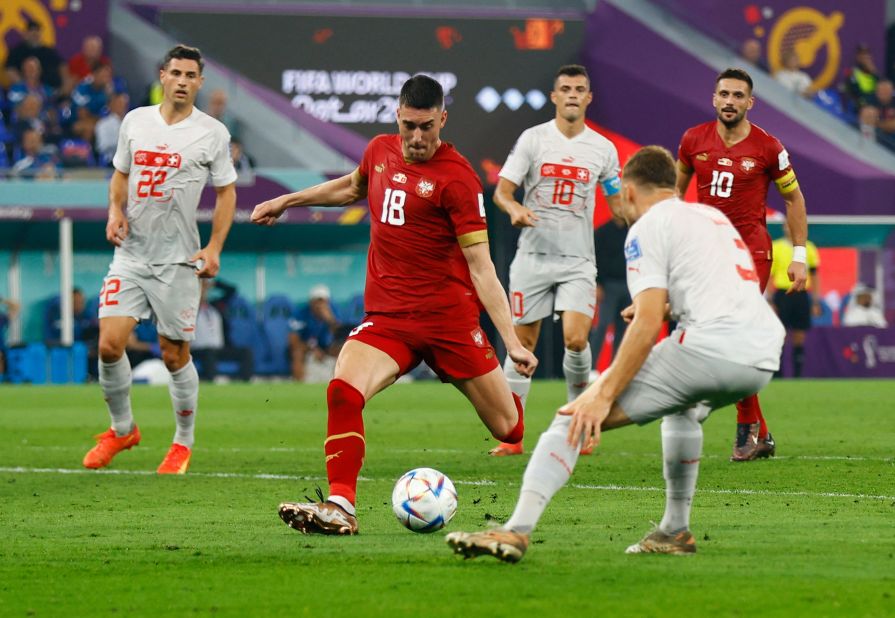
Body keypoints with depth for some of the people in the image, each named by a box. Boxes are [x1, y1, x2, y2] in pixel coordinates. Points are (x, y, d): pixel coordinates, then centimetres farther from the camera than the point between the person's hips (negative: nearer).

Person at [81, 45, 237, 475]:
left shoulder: (212, 133, -1)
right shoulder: (135, 121, 7)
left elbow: (226, 192, 5)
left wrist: (214, 249, -5)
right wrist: (115, 211, 1)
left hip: (178, 260, -3)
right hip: (130, 254, 3)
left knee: (174, 355, 1)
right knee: (109, 343, -8)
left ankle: (183, 443, 19)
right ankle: (122, 429, 14)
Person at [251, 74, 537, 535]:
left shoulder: (457, 178, -11)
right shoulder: (381, 151, 6)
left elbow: (480, 266, -11)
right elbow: (353, 187, 32)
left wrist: (512, 341, -17)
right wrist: (287, 200, 34)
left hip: (449, 318, -4)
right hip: (387, 317, 4)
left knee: (508, 428, 4)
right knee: (343, 392, -24)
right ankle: (340, 507, -25)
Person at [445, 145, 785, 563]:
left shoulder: (648, 227, 4)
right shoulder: (714, 216, 28)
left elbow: (648, 323, -8)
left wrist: (604, 396, -10)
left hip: (708, 348, -8)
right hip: (764, 357, 8)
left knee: (577, 417, -6)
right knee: (685, 407, 41)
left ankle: (517, 531, -21)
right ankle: (675, 532, 39)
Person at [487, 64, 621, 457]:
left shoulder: (602, 149, 7)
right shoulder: (533, 139, 2)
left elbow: (617, 203, 17)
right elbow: (502, 189, -2)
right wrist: (514, 209, -24)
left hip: (578, 260, 0)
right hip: (533, 255, 0)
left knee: (576, 339, -16)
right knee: (523, 343, 0)